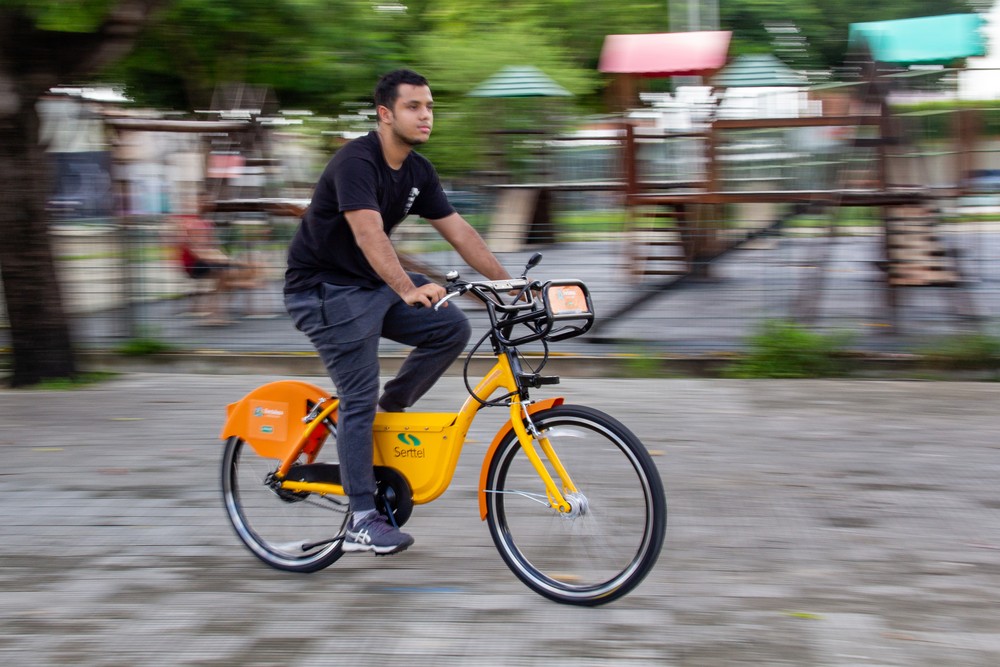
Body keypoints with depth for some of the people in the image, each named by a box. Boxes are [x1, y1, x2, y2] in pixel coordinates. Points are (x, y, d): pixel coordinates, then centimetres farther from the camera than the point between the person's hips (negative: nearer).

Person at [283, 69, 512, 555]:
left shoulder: (418, 172, 3)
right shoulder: (356, 161, -23)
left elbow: (458, 231, 4)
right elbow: (369, 233, -36)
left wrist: (508, 283, -3)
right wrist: (409, 290, -49)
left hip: (374, 283, 8)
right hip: (323, 289, -8)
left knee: (452, 328, -7)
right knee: (359, 397, -11)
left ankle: (389, 412, 10)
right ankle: (362, 522, -5)